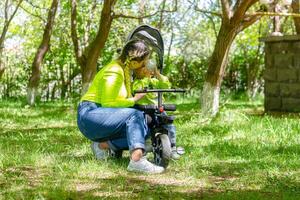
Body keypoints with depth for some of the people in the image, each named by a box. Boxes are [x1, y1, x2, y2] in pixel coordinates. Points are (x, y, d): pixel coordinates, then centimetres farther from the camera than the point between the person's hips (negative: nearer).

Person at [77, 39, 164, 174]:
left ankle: (102, 144, -9)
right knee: (135, 115, -30)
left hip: (104, 115, 9)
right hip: (90, 114, -9)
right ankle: (137, 160, -45)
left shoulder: (126, 71, 14)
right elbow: (108, 103, -20)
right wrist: (133, 100, -13)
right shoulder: (114, 71, -15)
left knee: (142, 130, -10)